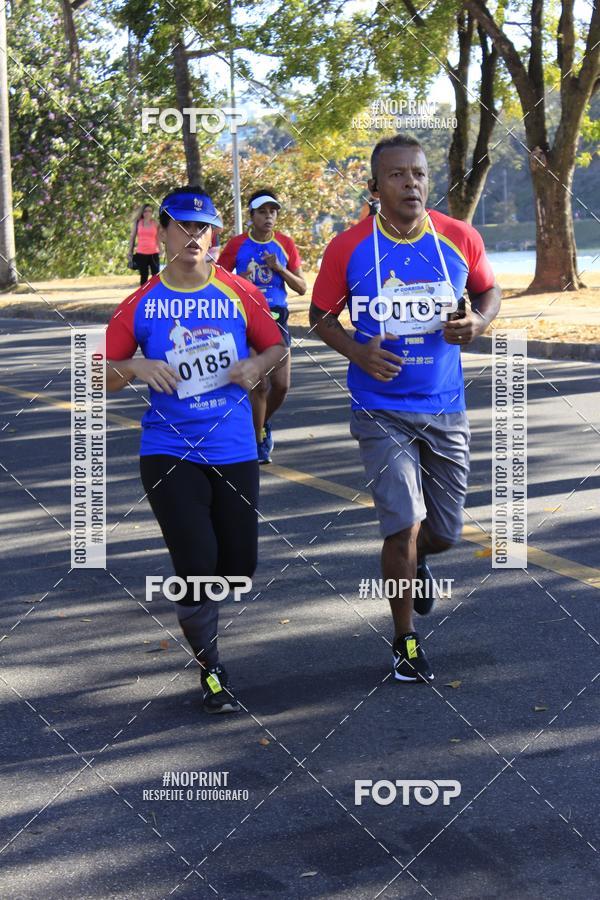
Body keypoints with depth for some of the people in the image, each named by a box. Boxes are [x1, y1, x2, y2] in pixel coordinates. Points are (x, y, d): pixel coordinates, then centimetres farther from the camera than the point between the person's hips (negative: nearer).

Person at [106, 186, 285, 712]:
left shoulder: (239, 293, 1)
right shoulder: (142, 305, -2)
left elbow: (276, 346, 13)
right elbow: (103, 376, 3)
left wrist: (257, 365, -9)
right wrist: (137, 368, -17)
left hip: (234, 449, 2)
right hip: (170, 452, -2)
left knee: (238, 568, 8)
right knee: (198, 566, -9)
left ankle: (193, 597, 46)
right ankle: (211, 670, 14)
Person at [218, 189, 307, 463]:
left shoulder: (285, 244, 6)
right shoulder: (237, 245, -1)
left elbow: (302, 287, 6)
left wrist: (280, 269, -10)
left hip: (277, 317, 3)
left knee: (281, 385, 0)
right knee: (260, 384, -7)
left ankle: (263, 423, 30)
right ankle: (259, 441, 9)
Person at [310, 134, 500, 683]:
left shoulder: (461, 239, -4)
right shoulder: (348, 248, -9)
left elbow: (489, 292, 13)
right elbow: (321, 316, 3)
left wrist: (478, 322, -11)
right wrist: (357, 352, -17)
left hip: (445, 409, 3)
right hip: (382, 411, -3)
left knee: (445, 532, 11)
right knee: (405, 525, -12)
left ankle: (416, 563, 50)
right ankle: (406, 642, 10)